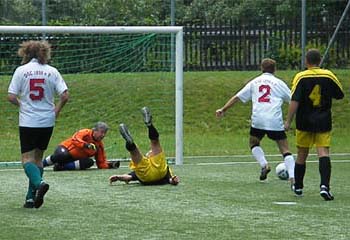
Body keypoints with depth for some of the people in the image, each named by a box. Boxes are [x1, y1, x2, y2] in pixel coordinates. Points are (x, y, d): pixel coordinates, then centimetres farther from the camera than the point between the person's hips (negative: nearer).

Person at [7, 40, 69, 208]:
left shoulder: (21, 70, -4)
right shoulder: (52, 71, 1)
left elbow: (11, 97, -8)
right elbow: (64, 96, -6)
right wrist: (56, 110, 11)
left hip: (28, 123, -3)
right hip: (47, 122, 3)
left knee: (27, 159, 1)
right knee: (38, 158, 15)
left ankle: (39, 183, -28)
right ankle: (31, 197, 12)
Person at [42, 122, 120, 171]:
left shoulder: (100, 145, 6)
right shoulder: (85, 133, -11)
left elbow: (101, 163, 6)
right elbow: (74, 139, -30)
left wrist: (110, 165, -14)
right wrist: (86, 145, -44)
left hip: (75, 160, 5)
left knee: (90, 162, -24)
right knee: (62, 155, -41)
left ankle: (62, 166, -26)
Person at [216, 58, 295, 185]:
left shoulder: (254, 82, 16)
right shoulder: (279, 83, 10)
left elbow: (237, 97, 16)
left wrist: (223, 110, 22)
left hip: (258, 121, 2)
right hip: (275, 121, -2)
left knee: (254, 143, 26)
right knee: (285, 150, 3)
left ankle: (264, 164, 4)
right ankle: (292, 178, -11)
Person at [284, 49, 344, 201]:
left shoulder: (301, 77, -7)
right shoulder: (329, 76, -1)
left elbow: (295, 101, -13)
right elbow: (339, 95, 11)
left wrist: (288, 121, -11)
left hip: (305, 123, 0)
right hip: (324, 122, 0)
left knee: (302, 154, 12)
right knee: (323, 152, -6)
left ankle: (298, 187, 25)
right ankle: (324, 185, -25)